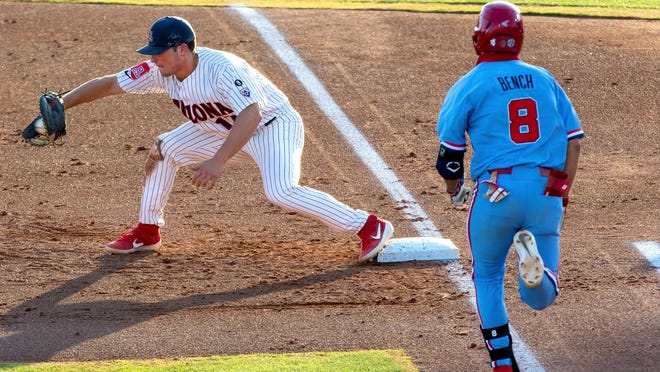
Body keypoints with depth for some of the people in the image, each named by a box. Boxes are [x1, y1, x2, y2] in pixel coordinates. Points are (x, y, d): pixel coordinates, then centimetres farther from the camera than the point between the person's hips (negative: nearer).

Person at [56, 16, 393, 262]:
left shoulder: (222, 69, -34)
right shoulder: (160, 71, -11)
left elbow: (252, 114, -45)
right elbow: (110, 84, -5)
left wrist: (218, 161, -52)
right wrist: (64, 102, -17)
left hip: (273, 125, -8)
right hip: (223, 130, 8)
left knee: (281, 192, -29)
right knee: (164, 150, 0)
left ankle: (370, 227, -21)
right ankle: (147, 232, 13)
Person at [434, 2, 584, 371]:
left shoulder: (469, 85, 1)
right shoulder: (544, 79, 13)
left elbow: (450, 151, 3)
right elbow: (573, 140, 11)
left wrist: (455, 189, 22)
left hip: (497, 191, -2)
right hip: (547, 193, 2)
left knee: (488, 277, 20)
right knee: (540, 298, 8)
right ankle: (536, 264, -27)